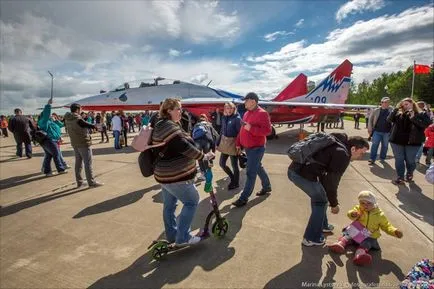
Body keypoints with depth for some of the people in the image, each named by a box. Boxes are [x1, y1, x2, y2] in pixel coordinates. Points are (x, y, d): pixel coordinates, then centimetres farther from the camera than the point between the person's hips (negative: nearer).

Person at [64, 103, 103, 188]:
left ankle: (79, 182, 21)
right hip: (83, 143, -8)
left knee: (78, 162, 14)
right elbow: (87, 125, -13)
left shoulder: (67, 119, 5)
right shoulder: (77, 118, -19)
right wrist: (95, 126, 3)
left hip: (75, 143, 8)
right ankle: (91, 182, 2)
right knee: (88, 163, -2)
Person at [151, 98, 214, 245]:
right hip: (175, 176, -11)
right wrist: (203, 156, -19)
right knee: (192, 201, 2)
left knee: (169, 205, 19)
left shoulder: (161, 126, 14)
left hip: (165, 174, 11)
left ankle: (171, 235, 34)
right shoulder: (169, 127, -20)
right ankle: (182, 237, 8)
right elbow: (184, 147, -28)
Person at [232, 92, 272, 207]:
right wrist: (238, 143, 15)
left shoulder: (262, 113, -15)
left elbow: (267, 130, -22)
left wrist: (251, 128, -27)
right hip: (248, 147, 9)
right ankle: (267, 186, 41)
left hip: (257, 148, -9)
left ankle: (244, 198, 2)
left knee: (250, 173, -5)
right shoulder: (247, 113, 12)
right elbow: (242, 130, 17)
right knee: (258, 168, 22)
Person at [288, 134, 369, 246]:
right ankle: (312, 238, 18)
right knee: (321, 201, 9)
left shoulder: (336, 146, 22)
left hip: (294, 169, 9)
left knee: (318, 196, 27)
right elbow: (332, 181, -6)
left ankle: (322, 225, 45)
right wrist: (334, 204, 8)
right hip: (303, 174, -9)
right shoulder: (342, 155, -7)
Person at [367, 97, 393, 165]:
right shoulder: (376, 110, 2)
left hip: (387, 132, 1)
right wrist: (370, 128, -2)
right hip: (377, 131, -1)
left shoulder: (391, 110, 2)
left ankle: (382, 158, 26)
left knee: (385, 146, 12)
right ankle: (372, 159, 2)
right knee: (374, 145, -3)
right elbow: (370, 120, 5)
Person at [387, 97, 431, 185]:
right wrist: (396, 109, -11)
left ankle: (409, 174, 36)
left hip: (412, 142, -2)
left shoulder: (421, 114, -1)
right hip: (397, 141, 2)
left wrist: (414, 118, -23)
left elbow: (426, 124, -13)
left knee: (410, 160, 9)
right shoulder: (398, 113, 6)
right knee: (399, 160, 6)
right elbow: (389, 119, -4)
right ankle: (400, 178, 15)